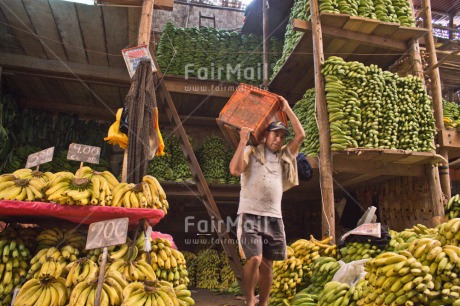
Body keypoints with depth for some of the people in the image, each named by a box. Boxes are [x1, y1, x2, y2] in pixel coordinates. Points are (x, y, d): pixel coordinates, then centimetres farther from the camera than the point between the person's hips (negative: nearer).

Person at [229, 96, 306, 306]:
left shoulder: (284, 156, 17)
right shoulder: (251, 152, 4)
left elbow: (301, 135, 10)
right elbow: (235, 170, -13)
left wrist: (287, 109, 12)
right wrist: (243, 141, -12)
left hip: (274, 217, 5)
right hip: (251, 215, -4)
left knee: (267, 264, 7)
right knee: (255, 259, -16)